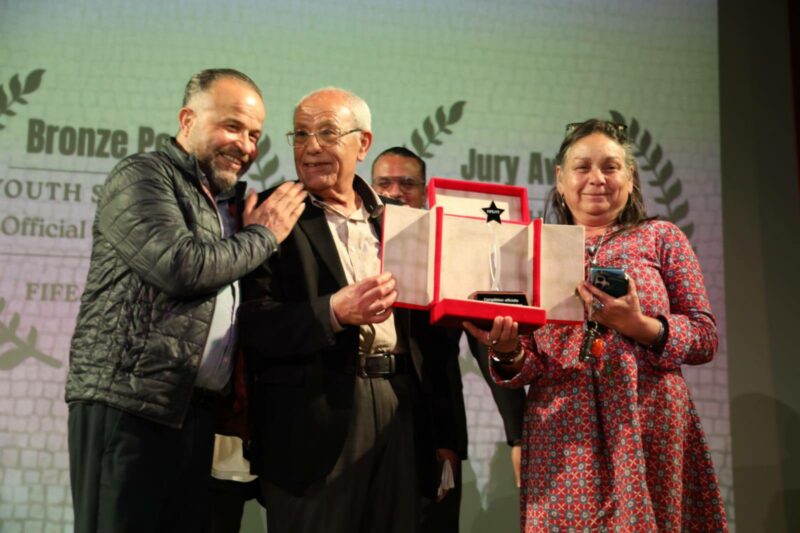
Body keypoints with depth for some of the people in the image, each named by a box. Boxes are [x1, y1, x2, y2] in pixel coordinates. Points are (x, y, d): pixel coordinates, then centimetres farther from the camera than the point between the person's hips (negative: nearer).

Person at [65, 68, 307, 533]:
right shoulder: (142, 176, -3)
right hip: (127, 403, -7)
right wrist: (264, 235, -5)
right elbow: (182, 266, -18)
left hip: (194, 410, 7)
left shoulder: (228, 204, 20)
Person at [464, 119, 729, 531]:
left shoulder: (661, 238, 6)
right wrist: (508, 354, -15)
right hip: (562, 434, 1)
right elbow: (528, 365, 7)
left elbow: (706, 337, 0)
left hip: (650, 428, -1)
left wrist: (638, 325, -16)